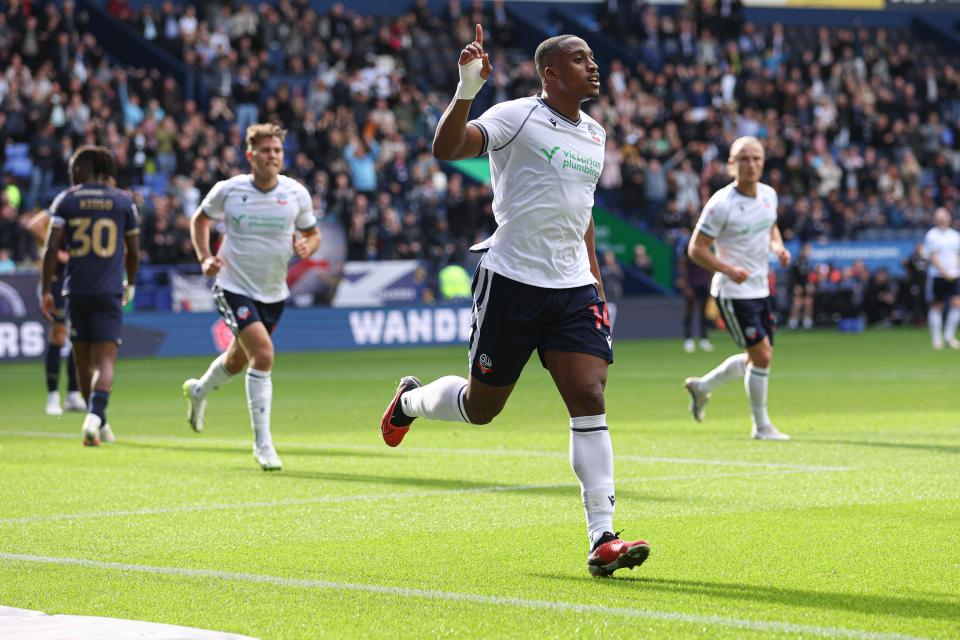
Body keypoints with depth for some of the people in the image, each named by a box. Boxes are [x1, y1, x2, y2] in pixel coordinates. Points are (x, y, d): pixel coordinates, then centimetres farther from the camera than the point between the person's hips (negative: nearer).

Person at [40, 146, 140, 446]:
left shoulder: (66, 200, 2)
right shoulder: (123, 201, 4)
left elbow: (52, 247, -6)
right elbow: (134, 252, 8)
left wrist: (46, 290, -2)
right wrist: (130, 284, 25)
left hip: (76, 290, 1)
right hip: (109, 291, -1)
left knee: (84, 361, 14)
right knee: (105, 360, -6)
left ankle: (98, 424, 23)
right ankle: (95, 416, -29)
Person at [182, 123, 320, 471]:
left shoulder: (297, 194, -6)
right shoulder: (228, 190, -11)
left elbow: (312, 234, 8)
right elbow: (200, 219, 8)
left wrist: (307, 247, -16)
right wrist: (205, 257, -6)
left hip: (273, 292, 4)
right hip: (234, 286, -4)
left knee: (239, 359, 21)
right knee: (263, 353, -23)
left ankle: (198, 391, 55)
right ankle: (262, 442, -15)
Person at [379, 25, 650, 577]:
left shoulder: (594, 134, 14)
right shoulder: (517, 117, -8)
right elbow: (446, 148, -22)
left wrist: (598, 289, 23)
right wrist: (467, 90, -37)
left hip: (573, 288, 5)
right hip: (512, 279, -5)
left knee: (589, 398, -11)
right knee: (481, 406, 7)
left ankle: (603, 540, -13)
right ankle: (411, 399, 42)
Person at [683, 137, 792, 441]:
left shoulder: (768, 194, 3)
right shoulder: (721, 204, -18)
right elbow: (696, 248, -14)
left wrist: (778, 246, 0)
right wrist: (729, 270, -27)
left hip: (760, 288, 8)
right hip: (733, 292, -8)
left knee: (757, 358, 14)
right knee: (761, 355, -10)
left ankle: (701, 386, 34)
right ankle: (762, 426, 4)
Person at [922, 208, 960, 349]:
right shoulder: (931, 235, -3)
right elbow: (932, 257, -9)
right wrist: (944, 272, -16)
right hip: (936, 275, -4)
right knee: (937, 307, 3)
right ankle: (936, 338, 12)